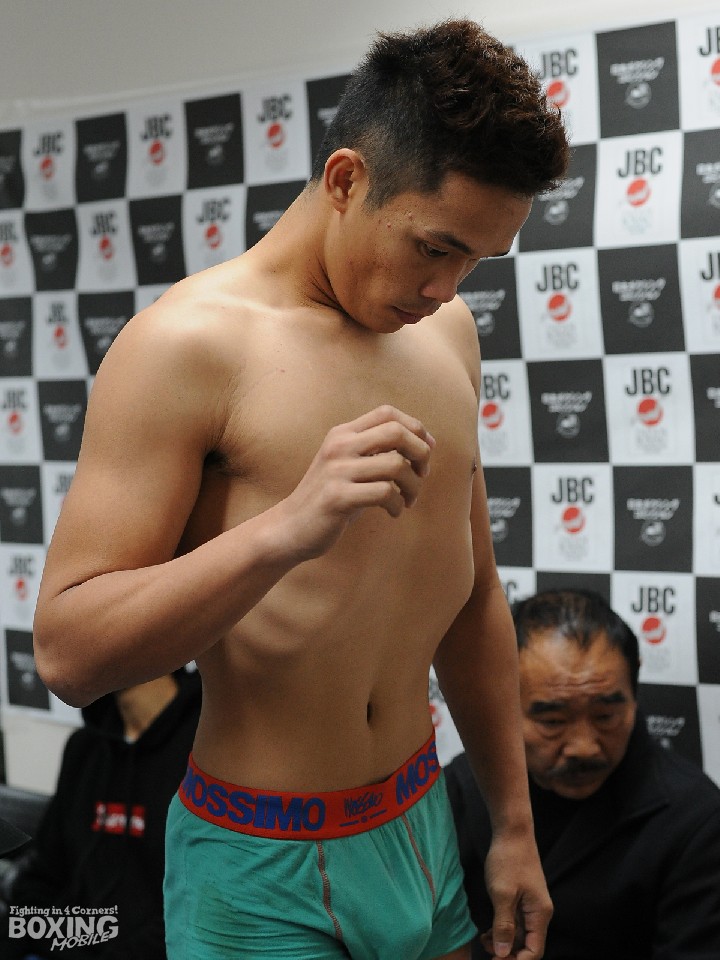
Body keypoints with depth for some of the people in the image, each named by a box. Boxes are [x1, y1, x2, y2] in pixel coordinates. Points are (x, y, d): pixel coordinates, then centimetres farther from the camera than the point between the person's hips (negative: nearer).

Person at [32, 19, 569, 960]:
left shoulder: (445, 331, 4)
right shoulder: (190, 344, -17)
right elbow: (67, 650, -21)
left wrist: (514, 822, 16)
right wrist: (288, 527, -34)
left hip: (423, 822, 6)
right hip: (267, 867, -6)